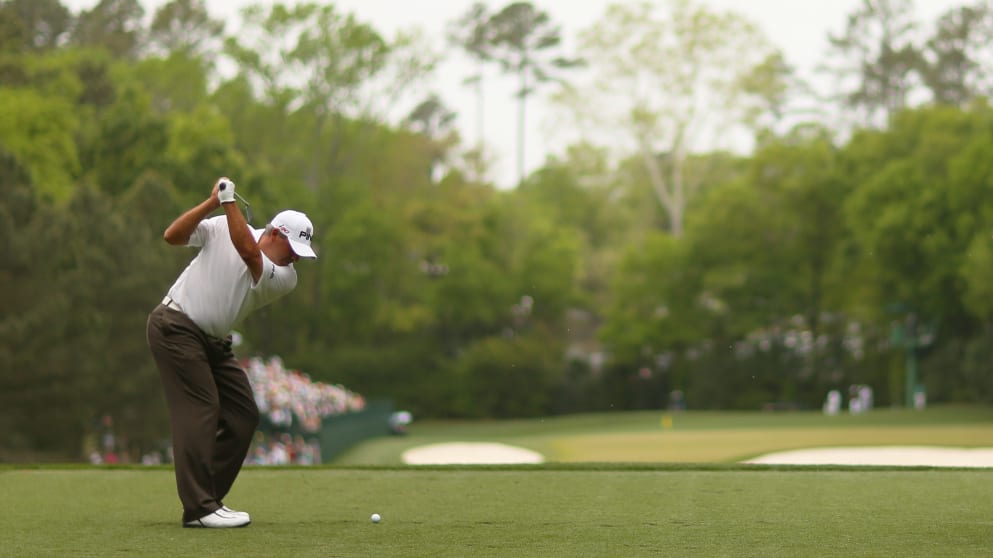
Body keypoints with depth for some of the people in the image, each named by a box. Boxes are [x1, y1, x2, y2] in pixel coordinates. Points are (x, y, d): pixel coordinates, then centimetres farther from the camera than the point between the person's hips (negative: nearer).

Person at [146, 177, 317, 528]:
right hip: (176, 325, -6)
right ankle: (199, 509, -18)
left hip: (214, 341, 6)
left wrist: (230, 201, -26)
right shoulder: (221, 227, -6)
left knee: (243, 416, 2)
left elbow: (250, 253, -23)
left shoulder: (285, 278, -5)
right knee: (200, 410, -15)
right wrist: (213, 202, -21)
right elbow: (173, 236, -11)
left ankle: (207, 500, 9)